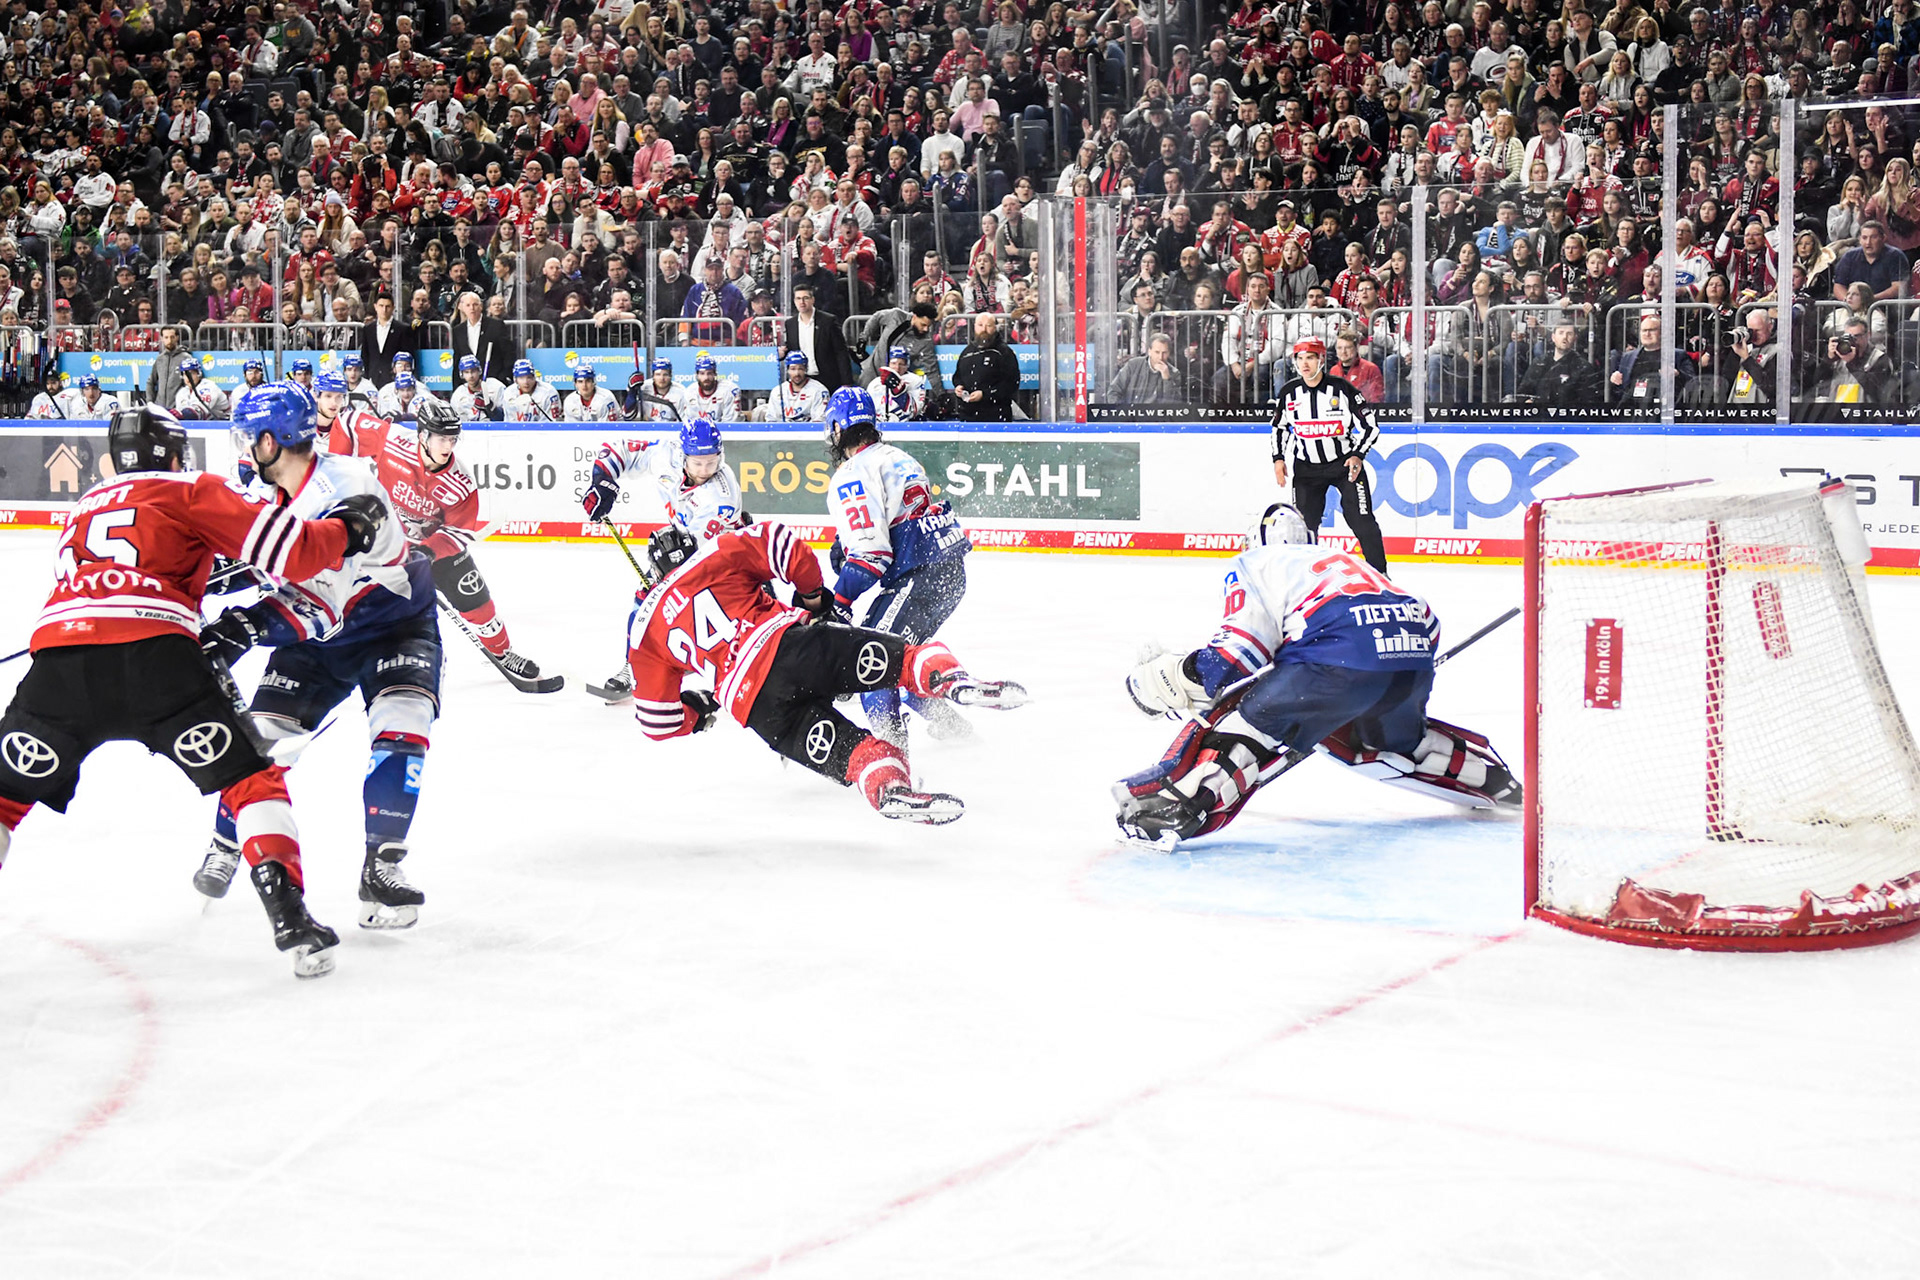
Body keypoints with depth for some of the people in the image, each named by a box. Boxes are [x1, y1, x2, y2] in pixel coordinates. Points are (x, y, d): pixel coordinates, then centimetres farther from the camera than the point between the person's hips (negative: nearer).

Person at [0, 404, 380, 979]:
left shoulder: (84, 508, 35)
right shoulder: (189, 490, 17)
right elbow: (291, 552, 6)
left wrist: (199, 667, 43)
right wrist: (344, 529, 25)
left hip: (57, 657, 4)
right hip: (153, 655, -4)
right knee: (249, 778, 9)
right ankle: (289, 917, -3)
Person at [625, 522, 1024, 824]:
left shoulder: (644, 629, 25)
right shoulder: (717, 554, 22)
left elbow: (659, 724, 22)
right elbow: (782, 545, 4)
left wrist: (697, 712, 43)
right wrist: (813, 595, 20)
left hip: (753, 702, 1)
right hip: (788, 642, -1)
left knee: (848, 752, -7)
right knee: (899, 656, 0)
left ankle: (888, 786, -40)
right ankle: (947, 676, -34)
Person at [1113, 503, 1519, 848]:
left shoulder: (1253, 564, 22)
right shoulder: (1338, 560, 42)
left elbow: (1240, 651, 7)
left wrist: (1174, 675, 14)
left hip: (1344, 650, -7)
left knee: (1254, 722, -2)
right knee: (1397, 739, 35)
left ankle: (1176, 806, -19)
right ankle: (1490, 777, 41)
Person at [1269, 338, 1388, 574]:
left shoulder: (1342, 388, -12)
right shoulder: (1289, 392, -1)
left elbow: (1369, 426, -8)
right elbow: (1279, 427, 15)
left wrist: (1358, 456, -19)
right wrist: (1278, 458, 6)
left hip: (1345, 463, -3)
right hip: (1306, 467, 3)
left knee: (1362, 521, -7)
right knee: (1303, 524, 0)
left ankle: (1379, 574, 3)